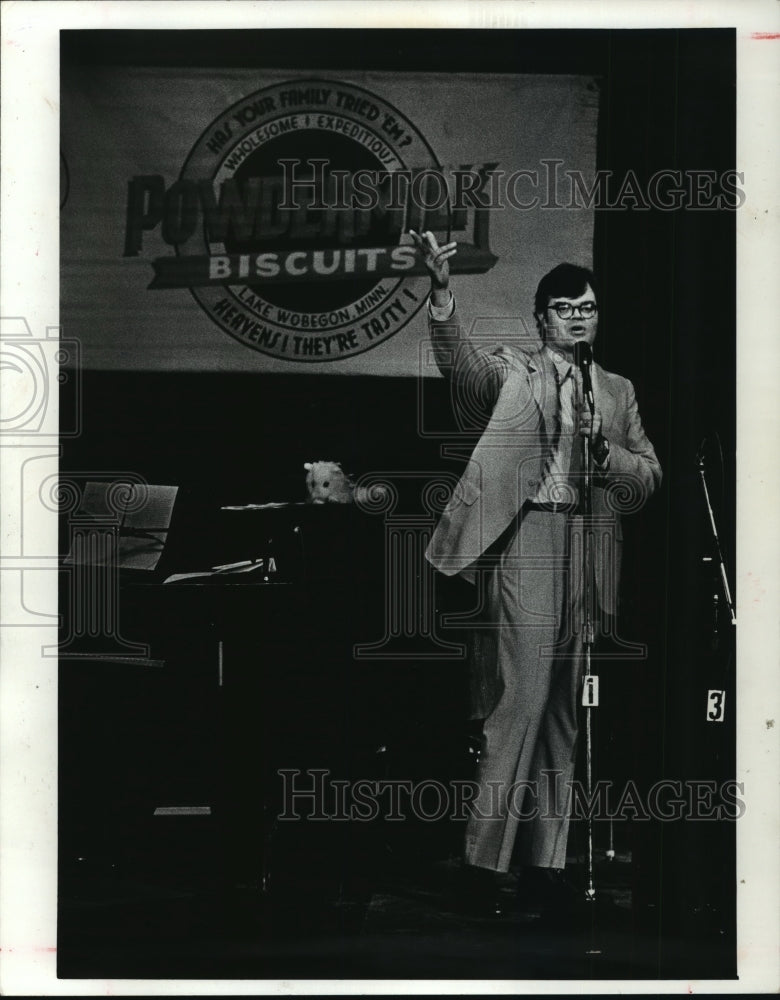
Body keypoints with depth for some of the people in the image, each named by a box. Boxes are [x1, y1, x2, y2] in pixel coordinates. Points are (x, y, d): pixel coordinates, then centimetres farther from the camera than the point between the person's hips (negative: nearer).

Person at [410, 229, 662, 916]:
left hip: (586, 546, 5)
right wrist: (443, 294, -34)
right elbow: (462, 365, -17)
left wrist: (605, 444, -5)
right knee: (522, 694, -13)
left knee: (563, 706, 7)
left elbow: (649, 479, 15)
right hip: (524, 537, -5)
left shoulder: (617, 392, 18)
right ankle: (487, 853, -9)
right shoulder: (512, 372, 5)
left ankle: (546, 856, 12)